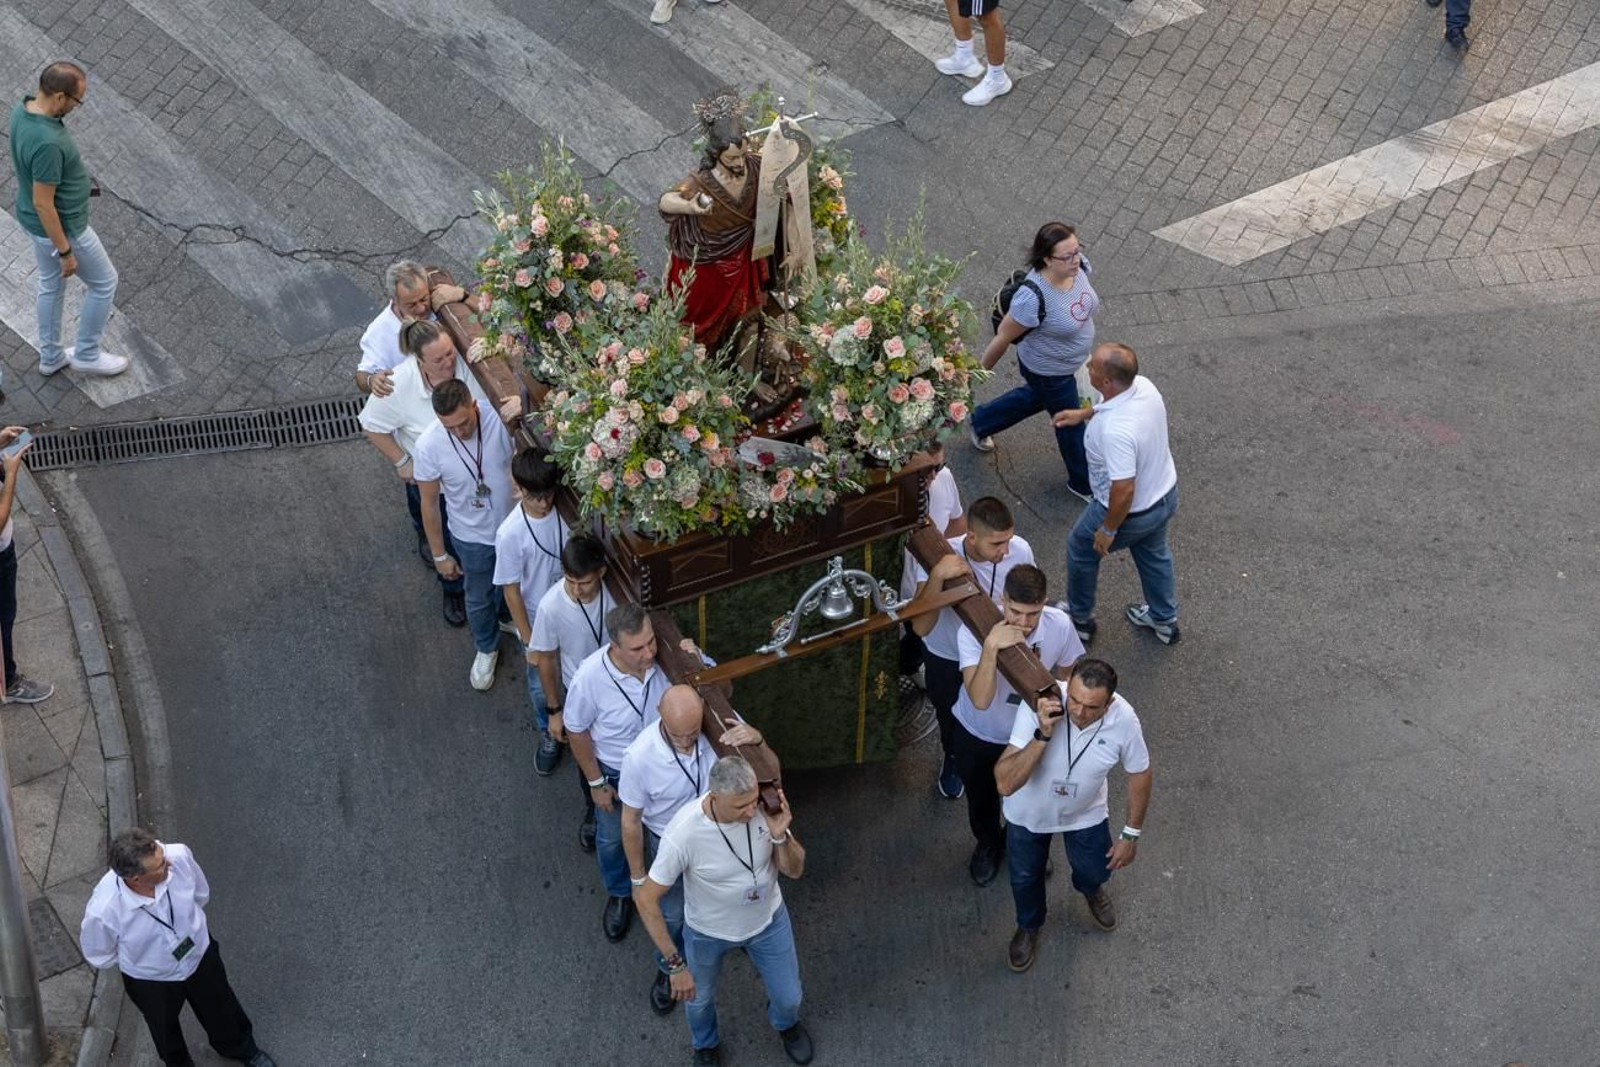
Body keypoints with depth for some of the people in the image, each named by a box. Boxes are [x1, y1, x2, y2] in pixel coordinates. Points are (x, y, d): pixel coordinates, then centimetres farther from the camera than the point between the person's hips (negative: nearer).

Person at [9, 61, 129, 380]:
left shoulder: (22, 110, -9)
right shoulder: (47, 143, -38)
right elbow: (43, 205, -30)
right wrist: (65, 252, -20)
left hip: (36, 220, 9)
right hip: (61, 228, -9)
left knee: (52, 285, 26)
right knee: (104, 283, 14)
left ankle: (51, 356, 42)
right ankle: (87, 354, 29)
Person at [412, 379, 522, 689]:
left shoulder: (498, 414, -30)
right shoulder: (429, 446, -30)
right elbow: (429, 504, -15)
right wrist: (439, 555, -5)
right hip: (473, 538, -1)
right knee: (479, 599, 25)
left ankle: (508, 618, 66)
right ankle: (487, 649, 56)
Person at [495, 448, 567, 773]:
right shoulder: (510, 534, -28)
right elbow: (511, 591, -18)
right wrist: (529, 640, -12)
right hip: (537, 623, -2)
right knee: (541, 685, 21)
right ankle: (549, 735, 48)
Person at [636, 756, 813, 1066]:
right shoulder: (683, 834, -40)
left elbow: (794, 870, -16)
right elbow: (647, 900, -27)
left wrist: (780, 837, -37)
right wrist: (675, 965, -24)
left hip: (768, 921, 2)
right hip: (708, 933, -2)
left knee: (788, 997, 22)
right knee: (699, 999, 25)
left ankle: (786, 1023, 60)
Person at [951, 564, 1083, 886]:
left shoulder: (1060, 625, -29)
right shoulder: (974, 631, -38)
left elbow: (1068, 672, -7)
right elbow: (980, 700, -46)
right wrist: (991, 647, -56)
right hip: (977, 736, -1)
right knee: (981, 799, 26)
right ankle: (988, 844, 60)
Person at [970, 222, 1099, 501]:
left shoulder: (1078, 266, -20)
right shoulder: (1033, 298, -41)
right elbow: (1003, 336, -25)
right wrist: (980, 371, -11)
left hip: (1070, 361, 7)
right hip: (1048, 372, -7)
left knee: (1035, 398, 34)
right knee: (1070, 423, 16)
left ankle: (980, 421, 59)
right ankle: (1083, 483, 45)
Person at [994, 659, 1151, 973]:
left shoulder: (1123, 720, -32)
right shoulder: (1038, 705, -39)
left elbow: (1139, 774, -11)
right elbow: (1005, 784, -40)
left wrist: (1131, 835, -3)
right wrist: (1043, 735, -51)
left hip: (1085, 814, 1)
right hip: (1029, 813, -1)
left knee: (1095, 871, 23)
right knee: (1025, 877, 21)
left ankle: (1092, 891, 63)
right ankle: (1029, 926, 56)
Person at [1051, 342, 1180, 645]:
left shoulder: (1115, 430, -42)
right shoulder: (1143, 385, -17)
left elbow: (1124, 490, -36)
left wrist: (1108, 530, -21)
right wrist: (1085, 413, 10)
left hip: (1132, 511, -7)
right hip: (1165, 494, 7)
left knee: (1081, 549, 22)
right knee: (1154, 553, 32)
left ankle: (1080, 619, 45)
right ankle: (1164, 620, 53)